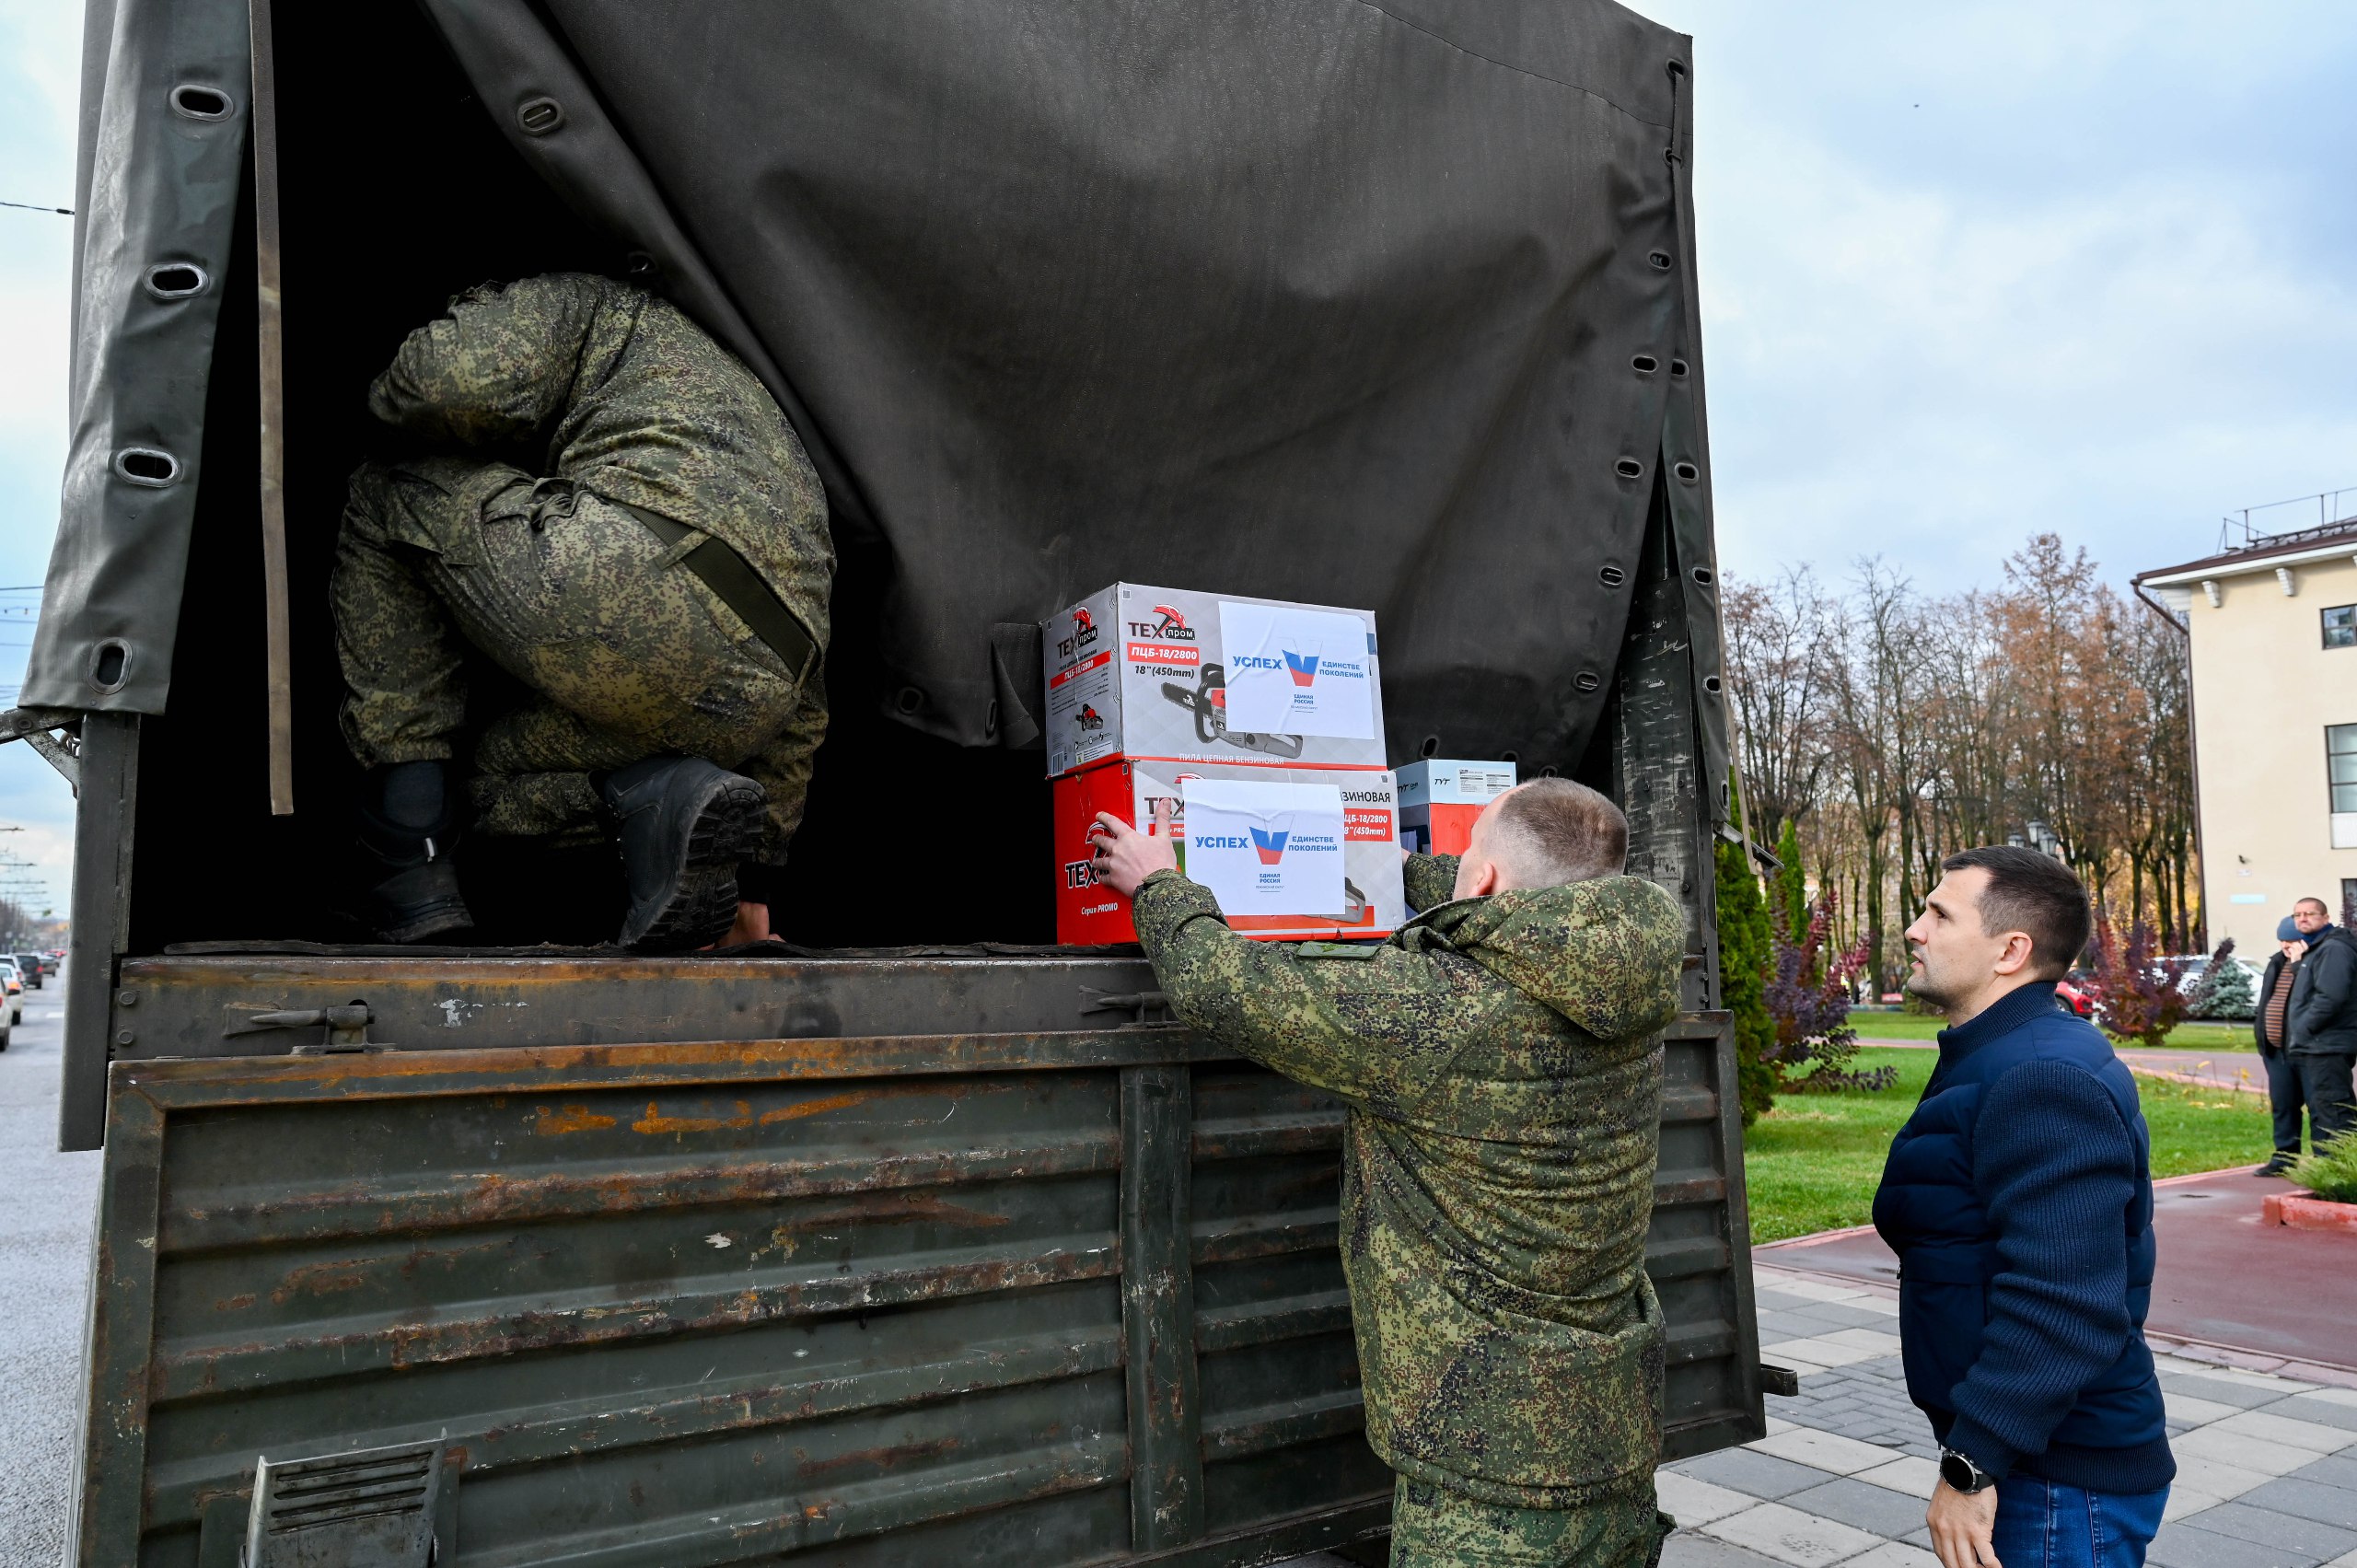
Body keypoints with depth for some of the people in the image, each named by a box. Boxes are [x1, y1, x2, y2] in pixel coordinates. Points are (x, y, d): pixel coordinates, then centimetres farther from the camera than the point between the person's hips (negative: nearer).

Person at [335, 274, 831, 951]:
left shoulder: (598, 307, 26)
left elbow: (462, 374, 2)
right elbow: (804, 701, 35)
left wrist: (389, 397, 30)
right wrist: (757, 878, 39)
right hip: (745, 708, 7)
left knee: (381, 501, 22)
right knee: (504, 773, 31)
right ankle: (670, 800, -2)